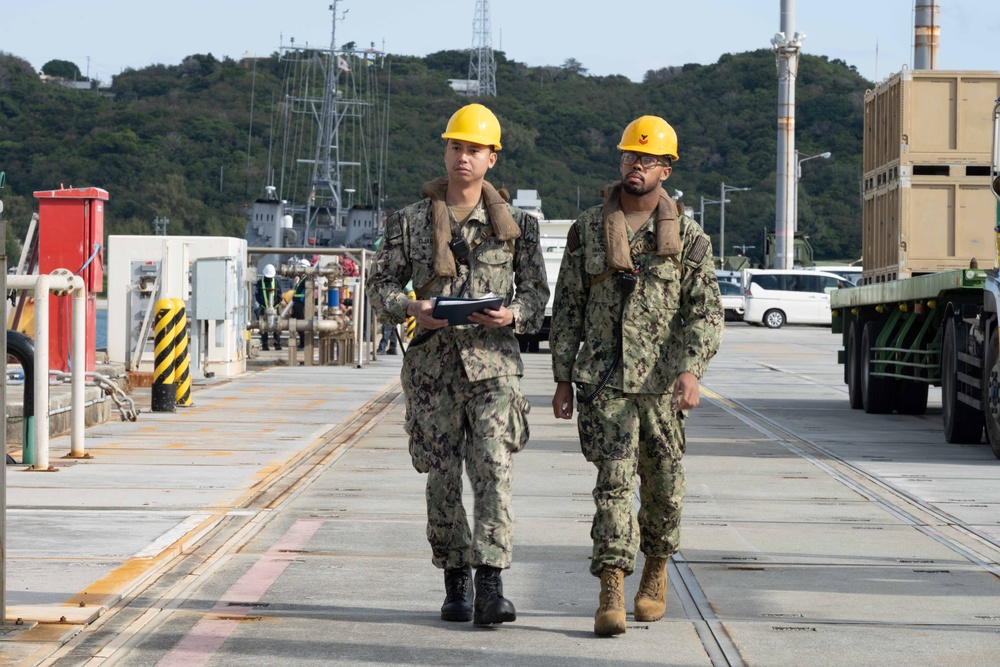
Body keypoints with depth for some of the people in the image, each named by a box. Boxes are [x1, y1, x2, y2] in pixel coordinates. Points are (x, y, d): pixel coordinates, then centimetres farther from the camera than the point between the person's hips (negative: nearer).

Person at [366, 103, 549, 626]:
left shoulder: (515, 224, 7)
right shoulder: (410, 221, 8)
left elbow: (536, 290, 9)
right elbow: (380, 285, 8)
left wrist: (513, 314, -13)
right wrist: (411, 308, -13)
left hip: (493, 362, -1)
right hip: (433, 362, 1)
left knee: (493, 469, -13)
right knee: (443, 476, 5)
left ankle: (490, 587, -17)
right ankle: (455, 586, 16)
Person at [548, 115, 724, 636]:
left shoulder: (688, 239, 2)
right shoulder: (587, 229, 6)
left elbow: (706, 312, -3)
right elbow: (567, 308, 8)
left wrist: (691, 370, -18)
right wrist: (562, 377, 4)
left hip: (662, 383, 1)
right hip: (603, 380, -1)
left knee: (663, 485, 11)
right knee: (613, 480, -11)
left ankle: (656, 573, 34)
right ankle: (611, 595, -15)